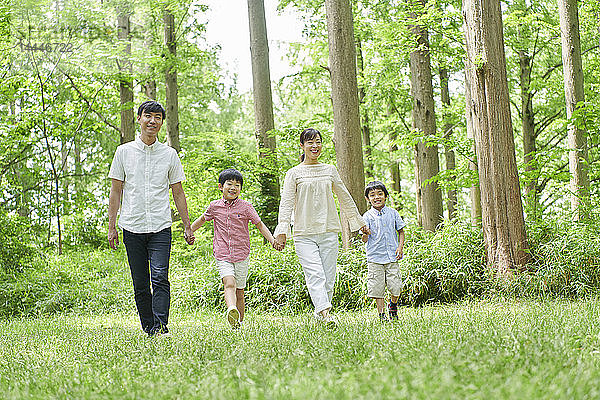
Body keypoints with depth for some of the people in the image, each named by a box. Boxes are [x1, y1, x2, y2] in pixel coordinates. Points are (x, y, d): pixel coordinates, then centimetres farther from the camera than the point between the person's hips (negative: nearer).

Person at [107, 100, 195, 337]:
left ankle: (161, 327, -18)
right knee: (140, 284, 4)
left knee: (160, 279, -15)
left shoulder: (169, 154, 8)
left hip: (161, 228, -1)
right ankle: (148, 329, 13)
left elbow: (178, 192, 12)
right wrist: (112, 227, 2)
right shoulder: (124, 152, 6)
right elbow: (116, 191, 8)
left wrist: (187, 226, 8)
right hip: (132, 227, 1)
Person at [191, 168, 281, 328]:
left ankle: (239, 323, 18)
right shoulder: (215, 206, 5)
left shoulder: (245, 207, 1)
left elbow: (260, 225, 4)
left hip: (241, 255, 1)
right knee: (229, 284, -24)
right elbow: (202, 219, 25)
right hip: (222, 256, -1)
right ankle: (231, 310, -47)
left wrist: (272, 240, -8)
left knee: (239, 291, 6)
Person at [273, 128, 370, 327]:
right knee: (315, 275, -17)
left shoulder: (330, 170, 13)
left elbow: (345, 198, 21)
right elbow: (286, 203, -3)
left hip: (329, 231, 3)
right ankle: (325, 313, -29)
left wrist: (359, 222, 25)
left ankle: (321, 314, 9)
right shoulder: (294, 173, 4)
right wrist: (282, 231, -14)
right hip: (304, 234, -3)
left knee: (329, 278, -1)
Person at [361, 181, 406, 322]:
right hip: (375, 258, -1)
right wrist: (366, 234, -26)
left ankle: (393, 305, 27)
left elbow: (401, 231, 13)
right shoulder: (367, 216, 0)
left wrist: (400, 247, -1)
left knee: (395, 287, -3)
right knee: (377, 288, -1)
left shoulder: (393, 213, 6)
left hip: (392, 257, 1)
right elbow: (364, 240, -3)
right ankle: (381, 314, 14)